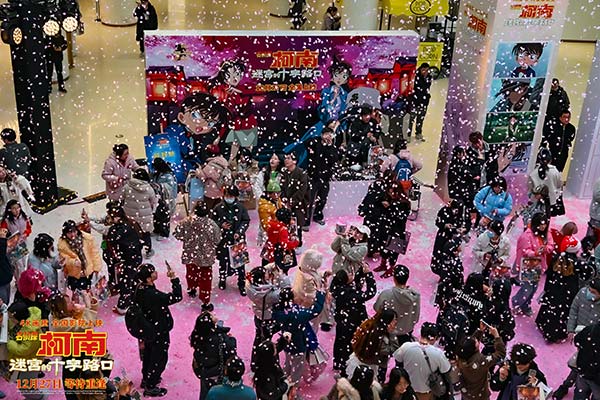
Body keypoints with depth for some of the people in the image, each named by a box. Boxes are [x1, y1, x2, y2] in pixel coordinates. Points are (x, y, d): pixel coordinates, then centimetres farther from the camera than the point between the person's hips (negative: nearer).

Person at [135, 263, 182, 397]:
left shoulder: (140, 289, -9)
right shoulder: (154, 295, -36)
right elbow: (177, 297, -34)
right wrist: (174, 279, -29)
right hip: (159, 333, -8)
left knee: (148, 354, 27)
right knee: (159, 358, 11)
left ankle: (146, 379, 47)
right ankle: (150, 387, 24)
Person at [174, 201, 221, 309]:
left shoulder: (186, 222, -19)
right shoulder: (211, 224, -24)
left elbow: (177, 234, -6)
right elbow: (217, 240, -13)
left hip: (190, 254, 3)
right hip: (205, 257, -3)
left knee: (191, 272, 29)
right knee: (205, 278, 11)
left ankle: (192, 289, 55)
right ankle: (205, 302, 16)